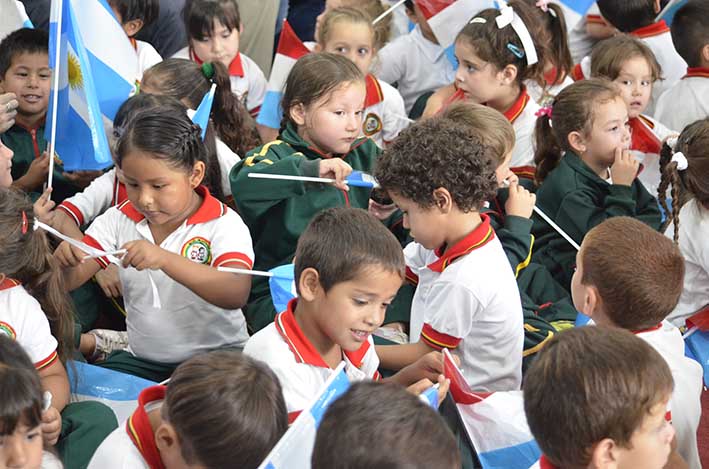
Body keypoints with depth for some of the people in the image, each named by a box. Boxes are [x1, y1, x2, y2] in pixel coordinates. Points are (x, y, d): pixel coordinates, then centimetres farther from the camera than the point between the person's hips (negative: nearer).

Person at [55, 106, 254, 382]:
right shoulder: (119, 220, 4)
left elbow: (236, 294, -27)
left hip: (213, 356, -4)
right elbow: (68, 282, 3)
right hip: (142, 360, 4)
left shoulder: (223, 224, -10)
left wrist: (165, 259, -38)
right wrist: (65, 262, -22)